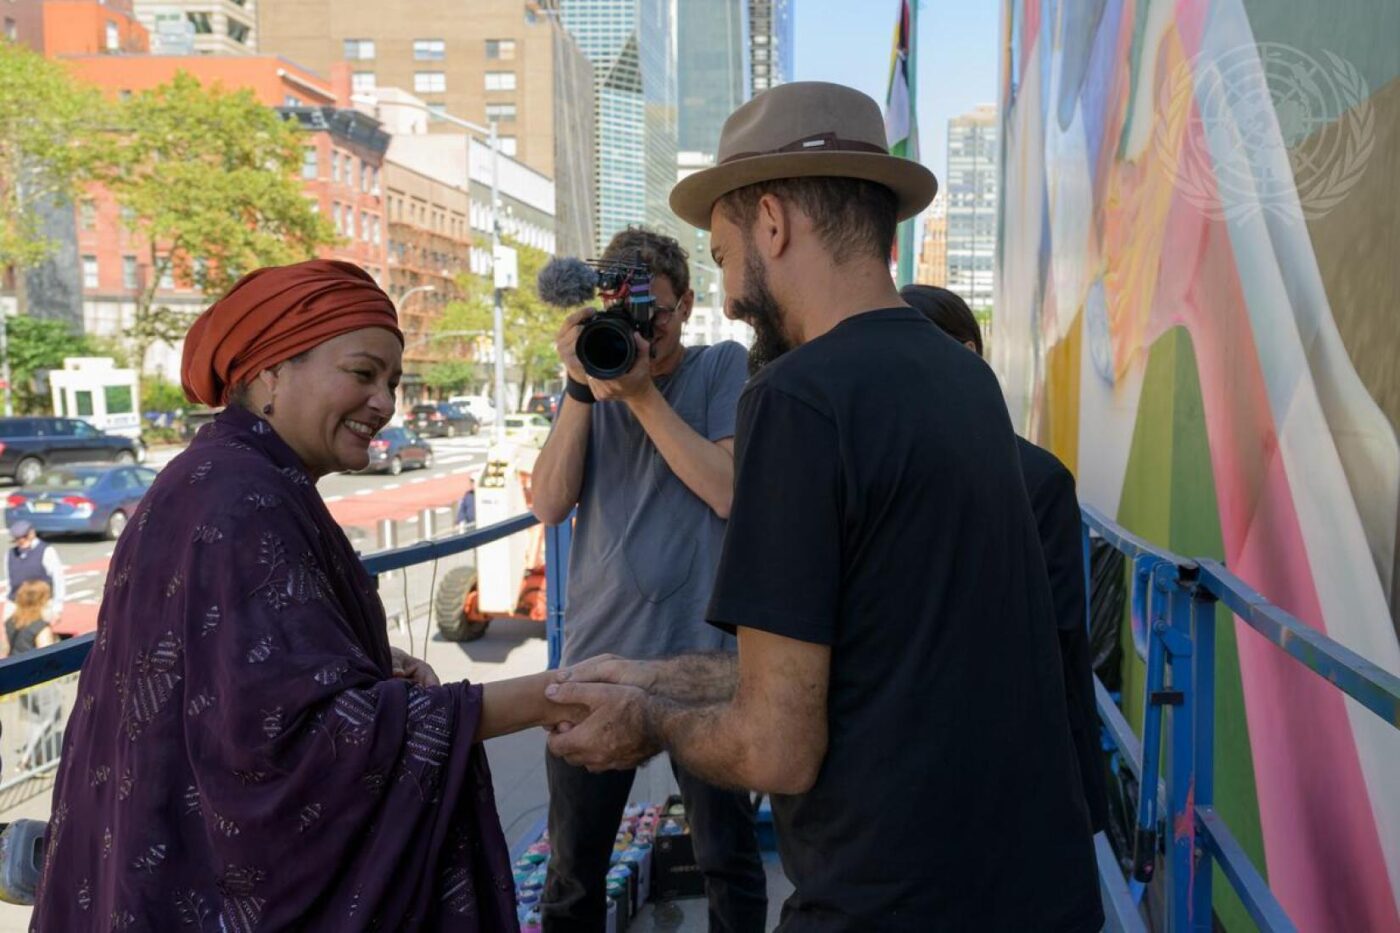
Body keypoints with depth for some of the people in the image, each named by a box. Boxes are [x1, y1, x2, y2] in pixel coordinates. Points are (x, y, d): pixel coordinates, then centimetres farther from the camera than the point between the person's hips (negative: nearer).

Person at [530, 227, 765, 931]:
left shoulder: (722, 368, 1)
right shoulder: (593, 379, 9)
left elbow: (731, 491, -13)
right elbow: (549, 504, -3)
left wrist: (642, 393, -16)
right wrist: (580, 387, -11)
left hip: (700, 652, -2)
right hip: (596, 650, 3)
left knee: (728, 858, 12)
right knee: (573, 865, 14)